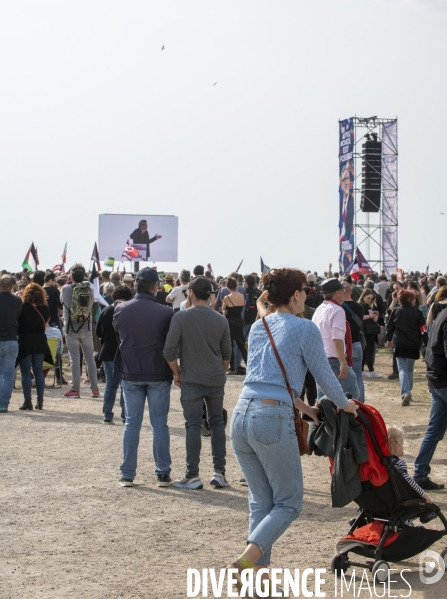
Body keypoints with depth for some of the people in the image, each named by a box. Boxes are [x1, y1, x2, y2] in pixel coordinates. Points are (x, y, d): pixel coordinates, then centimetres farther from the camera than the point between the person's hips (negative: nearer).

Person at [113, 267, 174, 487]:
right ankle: (163, 474, 9)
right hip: (159, 375, -2)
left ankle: (127, 474, 9)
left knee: (132, 423, 9)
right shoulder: (165, 312, -13)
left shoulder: (120, 310, -4)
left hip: (130, 375, 2)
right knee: (159, 424, 7)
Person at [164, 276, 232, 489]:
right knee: (217, 422, 12)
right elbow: (226, 354, 10)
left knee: (193, 425, 0)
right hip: (216, 381, 3)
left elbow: (169, 351, -12)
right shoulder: (220, 320, 2)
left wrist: (177, 373, 2)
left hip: (191, 381, -3)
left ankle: (192, 476, 2)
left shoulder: (181, 317, -10)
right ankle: (219, 472, 12)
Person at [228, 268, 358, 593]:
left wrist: (304, 408, 32)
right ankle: (246, 560, -13)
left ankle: (260, 573, 11)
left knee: (261, 502, 15)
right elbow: (324, 374, 4)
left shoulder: (258, 327, 17)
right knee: (288, 503, 5)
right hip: (273, 419, -7)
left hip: (241, 416, 7)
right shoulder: (304, 328, -2)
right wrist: (344, 404, 23)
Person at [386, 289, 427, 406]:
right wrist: (427, 344, 0)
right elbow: (423, 330, -7)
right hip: (414, 345, 0)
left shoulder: (396, 312, 1)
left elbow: (389, 327, 9)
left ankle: (405, 393, -22)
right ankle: (408, 392, 26)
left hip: (399, 345, 0)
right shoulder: (417, 312, -5)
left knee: (402, 368, -3)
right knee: (410, 369, 17)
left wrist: (389, 339, 26)